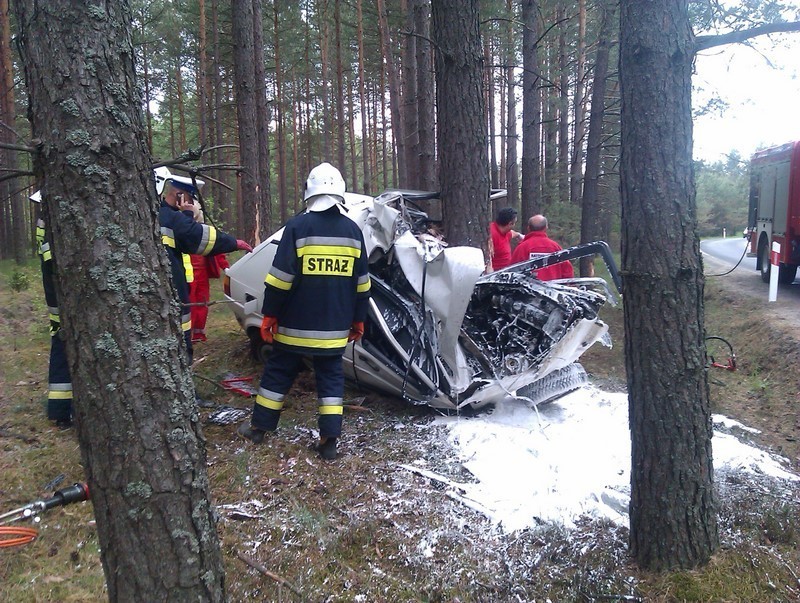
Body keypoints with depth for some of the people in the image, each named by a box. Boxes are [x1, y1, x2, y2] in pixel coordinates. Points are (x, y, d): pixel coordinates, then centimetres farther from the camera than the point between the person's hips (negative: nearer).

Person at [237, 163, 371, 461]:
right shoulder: (353, 230, 4)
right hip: (335, 327, 3)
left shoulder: (298, 226, -9)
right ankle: (329, 439, 8)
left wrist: (269, 315, -3)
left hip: (296, 324, -3)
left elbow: (280, 278, -12)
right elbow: (362, 284, 8)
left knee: (278, 371, 12)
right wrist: (358, 320, 16)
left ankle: (259, 427, 25)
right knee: (331, 376, 11)